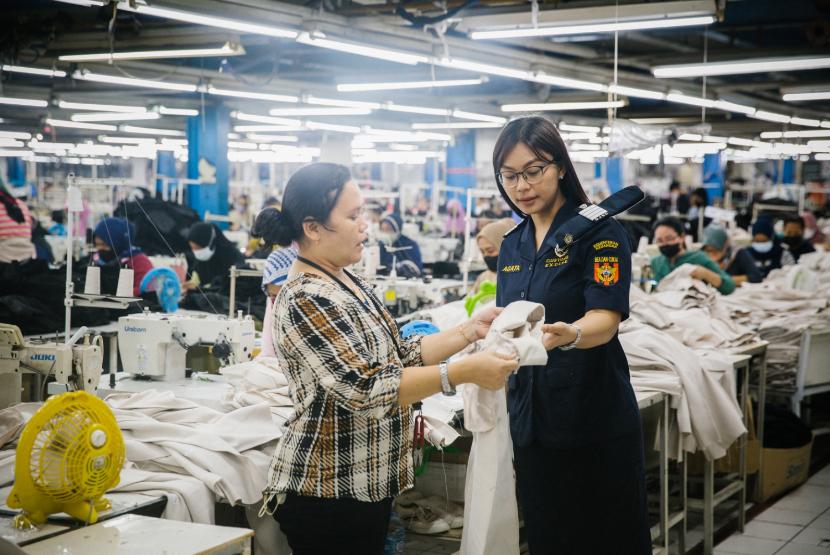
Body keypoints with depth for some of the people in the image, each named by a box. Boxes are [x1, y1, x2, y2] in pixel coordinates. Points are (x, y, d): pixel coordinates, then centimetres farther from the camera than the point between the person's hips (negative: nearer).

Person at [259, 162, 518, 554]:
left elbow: (400, 357, 11)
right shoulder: (305, 300, -21)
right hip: (326, 495, -9)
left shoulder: (349, 283, 9)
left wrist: (470, 330, 0)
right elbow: (367, 389, -27)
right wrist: (465, 372, -28)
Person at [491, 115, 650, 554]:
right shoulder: (512, 246, 10)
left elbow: (605, 319, -21)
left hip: (595, 422, -6)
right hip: (530, 418, 6)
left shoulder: (599, 232, -8)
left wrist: (567, 335, -41)